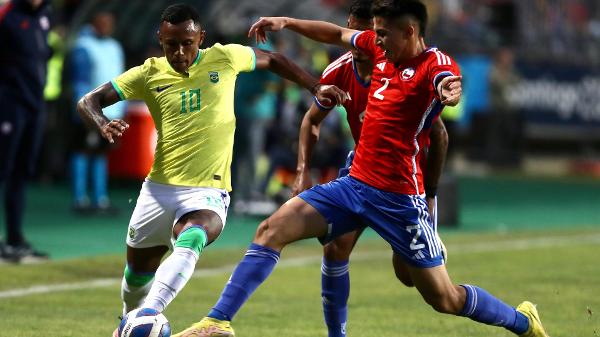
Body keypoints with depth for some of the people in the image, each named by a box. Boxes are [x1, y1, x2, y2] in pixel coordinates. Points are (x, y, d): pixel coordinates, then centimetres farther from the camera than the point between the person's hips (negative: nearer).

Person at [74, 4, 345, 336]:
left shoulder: (224, 59, -1)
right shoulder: (149, 74, 0)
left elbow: (273, 60, 17)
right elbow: (88, 102, 0)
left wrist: (316, 87, 9)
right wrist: (103, 125, -23)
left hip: (208, 192, -3)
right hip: (159, 187, 3)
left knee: (189, 243, -35)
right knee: (137, 271, 15)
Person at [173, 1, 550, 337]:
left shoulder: (435, 64, -14)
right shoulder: (381, 49, 6)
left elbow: (447, 83, -39)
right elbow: (337, 34, 25)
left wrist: (450, 90, -62)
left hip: (399, 198, -7)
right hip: (355, 182, 7)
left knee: (444, 298, -2)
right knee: (272, 230, -6)